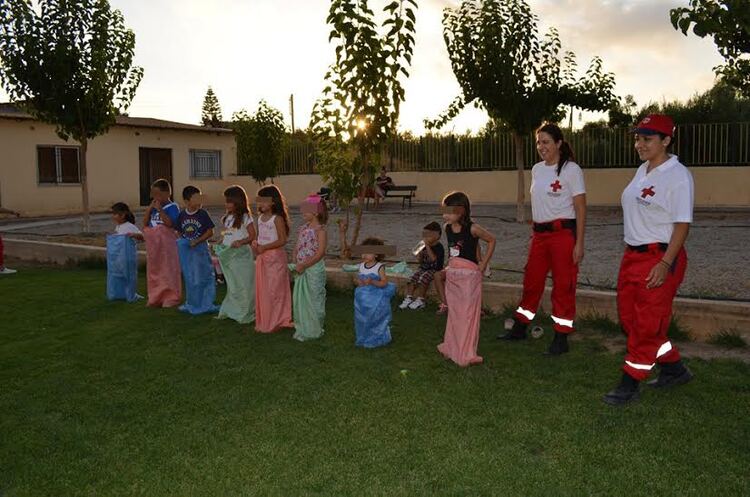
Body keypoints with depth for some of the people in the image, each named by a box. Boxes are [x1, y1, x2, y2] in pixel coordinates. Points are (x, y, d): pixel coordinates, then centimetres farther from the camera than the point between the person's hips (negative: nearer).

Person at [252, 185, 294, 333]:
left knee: (274, 290, -1)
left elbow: (282, 240, -18)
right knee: (262, 290, 13)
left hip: (275, 257, -8)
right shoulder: (260, 218, 10)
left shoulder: (277, 218, -13)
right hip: (262, 258, 8)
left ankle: (276, 322, 10)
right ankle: (264, 322, 23)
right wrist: (255, 243, -1)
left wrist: (264, 247, -20)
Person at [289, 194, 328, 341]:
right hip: (301, 270, 7)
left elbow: (320, 253, -19)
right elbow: (296, 248, 12)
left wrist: (303, 265, -19)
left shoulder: (320, 230, -12)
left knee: (313, 300, 2)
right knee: (299, 299, 13)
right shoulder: (303, 228, 9)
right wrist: (295, 263, -4)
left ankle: (314, 331, 15)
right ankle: (302, 328, 26)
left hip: (314, 269, -7)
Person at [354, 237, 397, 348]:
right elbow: (356, 279, 12)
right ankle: (363, 339, 31)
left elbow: (384, 282, -15)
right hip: (362, 299, 5)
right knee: (362, 319, 14)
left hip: (376, 300, -5)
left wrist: (372, 282, -27)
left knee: (374, 319, 3)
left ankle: (376, 339, 20)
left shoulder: (379, 267, -12)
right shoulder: (361, 266, 4)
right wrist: (357, 281, -11)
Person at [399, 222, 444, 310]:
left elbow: (433, 258, -27)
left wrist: (427, 247, -26)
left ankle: (420, 300, -19)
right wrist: (419, 254, -6)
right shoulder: (424, 246, 10)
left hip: (434, 269, -7)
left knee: (422, 279, -29)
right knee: (412, 278, -12)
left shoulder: (439, 247, -11)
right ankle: (408, 298, -9)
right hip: (423, 268, 7)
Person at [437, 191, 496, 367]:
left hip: (469, 275, -6)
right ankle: (452, 348, 26)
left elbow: (491, 240, -3)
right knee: (454, 314, 14)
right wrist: (450, 265, 10)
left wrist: (483, 264, -4)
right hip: (452, 275, 6)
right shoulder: (447, 228, 3)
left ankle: (466, 354, 7)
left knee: (468, 314, 0)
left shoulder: (472, 229, -14)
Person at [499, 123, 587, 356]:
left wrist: (579, 243, -14)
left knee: (563, 287, 1)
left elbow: (580, 209, -10)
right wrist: (533, 232, 15)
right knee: (531, 282, 15)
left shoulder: (571, 169, -8)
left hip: (563, 233, -7)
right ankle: (519, 329, 29)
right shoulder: (537, 169, 11)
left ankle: (561, 339, 12)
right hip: (540, 234, 7)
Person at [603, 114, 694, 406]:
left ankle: (629, 386, 11)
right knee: (629, 317, 15)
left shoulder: (677, 175, -13)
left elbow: (682, 224, -17)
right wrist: (630, 252, 16)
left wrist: (665, 264, -22)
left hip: (660, 258, -9)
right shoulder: (643, 171, 12)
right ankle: (674, 370, 32)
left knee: (646, 325, 0)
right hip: (633, 256, 9)